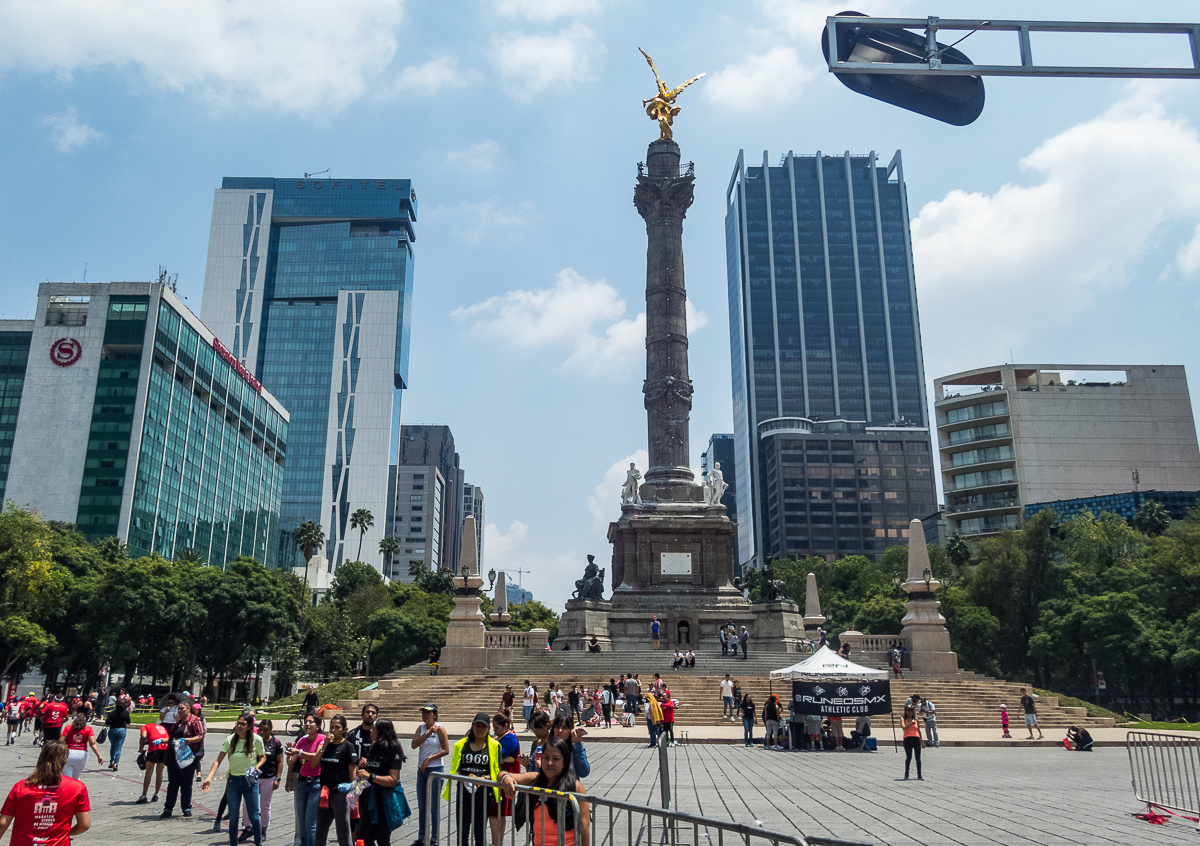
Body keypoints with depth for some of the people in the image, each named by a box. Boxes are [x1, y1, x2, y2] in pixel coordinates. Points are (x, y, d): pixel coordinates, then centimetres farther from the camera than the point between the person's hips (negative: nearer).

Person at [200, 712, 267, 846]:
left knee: (254, 816, 4)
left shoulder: (257, 740, -9)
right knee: (233, 817, 6)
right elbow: (218, 760, -8)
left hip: (250, 781, -1)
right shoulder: (230, 739, -7)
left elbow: (263, 757, 5)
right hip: (233, 780, 1)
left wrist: (257, 766, -15)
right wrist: (209, 778, -18)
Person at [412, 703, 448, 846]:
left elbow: (446, 750, -10)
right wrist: (428, 733, -15)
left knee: (434, 806, -1)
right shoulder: (421, 728, 8)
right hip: (421, 770, 6)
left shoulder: (440, 728, -7)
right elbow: (414, 745, -8)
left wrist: (429, 759, -13)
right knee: (421, 806, 12)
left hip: (435, 769, -6)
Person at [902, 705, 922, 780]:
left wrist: (921, 740, 16)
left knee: (918, 758, 2)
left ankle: (919, 775, 10)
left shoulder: (915, 719, 13)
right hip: (908, 739, -3)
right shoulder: (903, 719, 5)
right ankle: (906, 775, 8)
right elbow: (904, 727, -13)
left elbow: (918, 730, 18)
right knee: (908, 757, -4)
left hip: (916, 739, 3)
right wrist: (911, 722, -15)